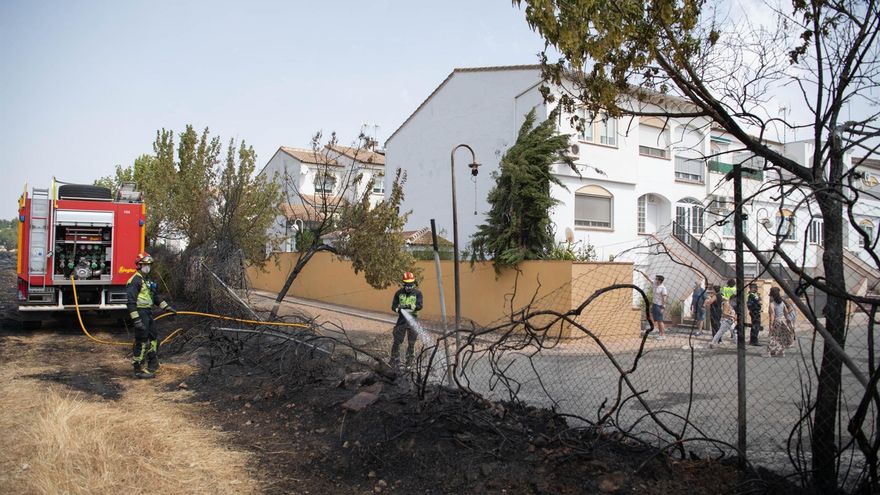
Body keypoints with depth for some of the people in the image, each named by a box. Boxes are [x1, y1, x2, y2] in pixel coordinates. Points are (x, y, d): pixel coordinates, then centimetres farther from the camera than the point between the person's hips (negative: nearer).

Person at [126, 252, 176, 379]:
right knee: (142, 342, -4)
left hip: (148, 313, 10)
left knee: (154, 338, 17)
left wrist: (166, 307, 22)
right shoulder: (135, 280, -15)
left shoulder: (147, 279, 16)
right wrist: (136, 319, -27)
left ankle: (152, 365, 28)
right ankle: (139, 370, 4)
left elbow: (154, 296, 26)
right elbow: (130, 301, -21)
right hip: (140, 313, -10)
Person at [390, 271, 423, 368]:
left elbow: (420, 305, -13)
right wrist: (398, 309, -17)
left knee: (411, 342, 6)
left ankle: (409, 361, 18)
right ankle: (395, 359, 11)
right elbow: (393, 305, 5)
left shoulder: (417, 293, -1)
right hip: (402, 319, 1)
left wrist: (411, 306, -33)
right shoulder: (399, 293, 4)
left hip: (413, 319, -1)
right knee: (397, 340, 1)